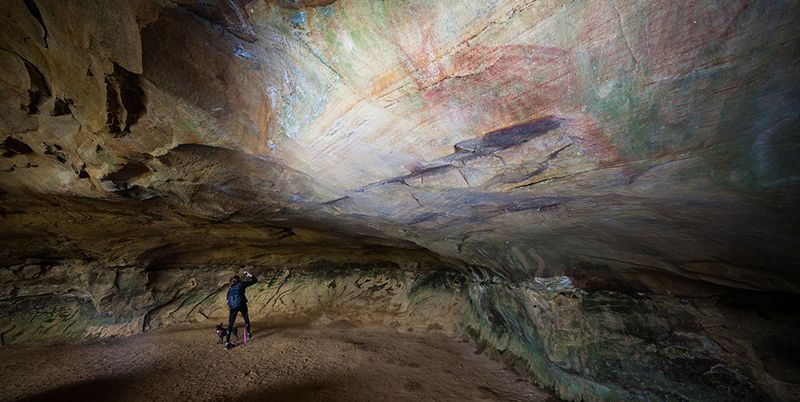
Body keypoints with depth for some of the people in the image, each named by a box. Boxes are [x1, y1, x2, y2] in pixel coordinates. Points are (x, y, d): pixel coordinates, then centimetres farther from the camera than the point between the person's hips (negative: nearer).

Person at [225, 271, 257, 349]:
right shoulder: (241, 284, 7)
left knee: (230, 324, 11)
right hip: (241, 305, -3)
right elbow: (254, 280, 7)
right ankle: (248, 334, 32)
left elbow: (228, 300, 21)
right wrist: (248, 275, 18)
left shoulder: (230, 289, 20)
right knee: (246, 319, 21)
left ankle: (227, 342, 6)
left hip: (232, 307, 3)